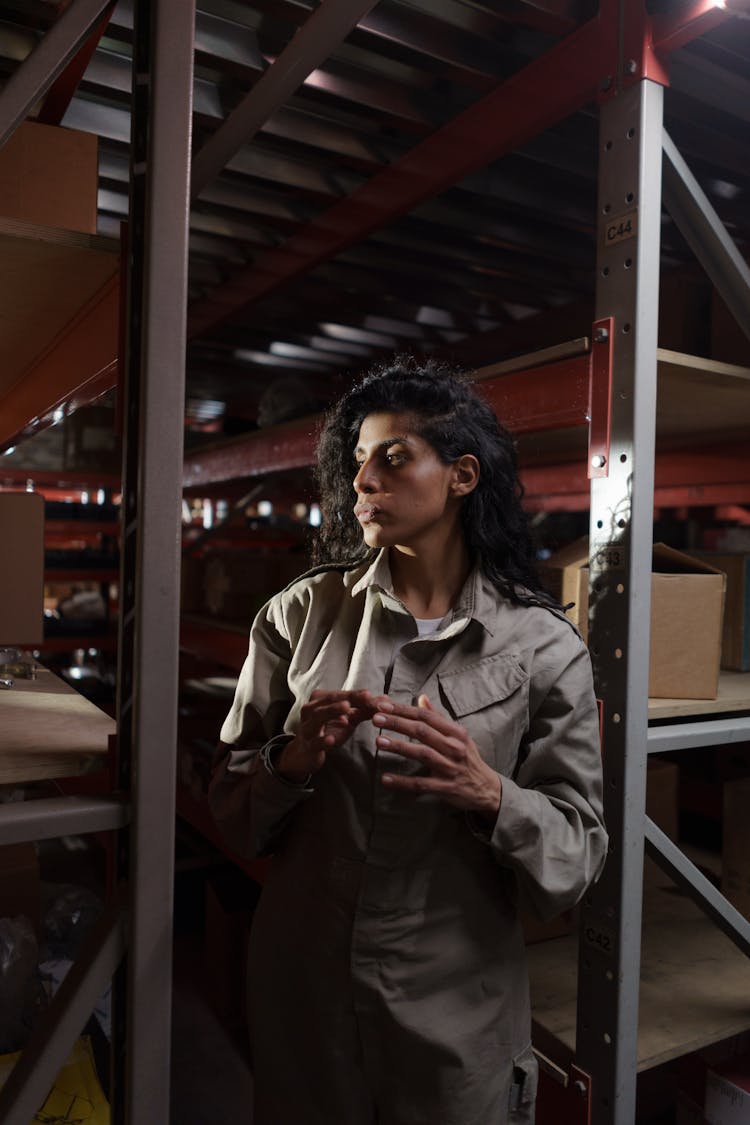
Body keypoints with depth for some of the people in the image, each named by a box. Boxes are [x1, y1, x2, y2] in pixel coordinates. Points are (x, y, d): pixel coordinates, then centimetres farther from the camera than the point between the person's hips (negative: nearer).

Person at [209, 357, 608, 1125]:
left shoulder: (543, 647, -10)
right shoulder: (299, 615, -6)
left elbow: (577, 860, -8)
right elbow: (231, 815, -1)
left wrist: (488, 794, -26)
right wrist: (294, 763, -21)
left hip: (459, 1013, -1)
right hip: (303, 996, 2)